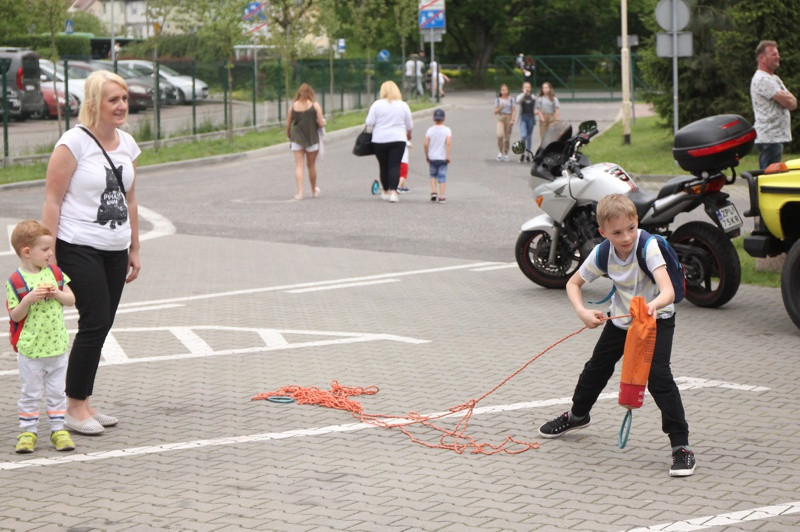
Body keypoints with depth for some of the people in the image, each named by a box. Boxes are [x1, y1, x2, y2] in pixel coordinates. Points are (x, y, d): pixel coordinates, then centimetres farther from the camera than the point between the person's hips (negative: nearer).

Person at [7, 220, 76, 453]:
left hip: (58, 346, 4)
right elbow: (15, 316, -9)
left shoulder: (55, 273, 3)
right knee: (31, 393, 6)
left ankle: (58, 430, 19)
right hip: (30, 349, -4)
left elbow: (71, 300, 6)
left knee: (57, 391, 10)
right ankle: (28, 432, 16)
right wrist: (29, 299, -24)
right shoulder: (16, 282, -10)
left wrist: (57, 294, -13)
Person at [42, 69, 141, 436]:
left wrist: (134, 249, 18)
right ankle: (74, 409, 0)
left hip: (114, 251, 7)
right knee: (95, 322, -11)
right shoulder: (74, 142, -11)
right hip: (78, 248, -7)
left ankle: (83, 404, 17)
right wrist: (48, 256, -16)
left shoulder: (127, 144, 10)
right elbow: (52, 200, -12)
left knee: (101, 325, 7)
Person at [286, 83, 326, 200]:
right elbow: (321, 123, -9)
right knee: (311, 166, 13)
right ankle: (314, 191, 28)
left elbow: (288, 125, 4)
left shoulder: (293, 105, 2)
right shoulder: (315, 105, -3)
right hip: (312, 138, 0)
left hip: (296, 139, 0)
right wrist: (323, 121, 13)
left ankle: (300, 192, -13)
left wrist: (289, 137, 18)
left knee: (299, 166, 0)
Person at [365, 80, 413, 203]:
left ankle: (385, 192, 23)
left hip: (380, 139, 0)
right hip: (398, 140, 0)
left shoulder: (377, 104, -5)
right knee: (394, 166, -3)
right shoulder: (403, 105, 2)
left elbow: (369, 123, -6)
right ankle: (393, 192, -17)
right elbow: (409, 125, 9)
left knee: (383, 166, 11)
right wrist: (408, 134, 29)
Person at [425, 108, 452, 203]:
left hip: (432, 157, 2)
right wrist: (448, 156, -12)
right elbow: (448, 142, -16)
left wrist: (426, 155, 6)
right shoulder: (447, 130, -5)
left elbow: (426, 144, -6)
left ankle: (433, 192, 4)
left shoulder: (430, 130, -1)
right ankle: (441, 196, -2)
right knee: (442, 177, 2)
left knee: (433, 175, 19)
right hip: (442, 158, -2)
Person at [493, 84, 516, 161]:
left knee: (507, 137, 2)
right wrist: (500, 107, -9)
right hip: (500, 118, -1)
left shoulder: (511, 100, 7)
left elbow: (514, 111, 4)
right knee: (500, 135, -22)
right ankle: (500, 152, -11)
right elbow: (495, 112, 8)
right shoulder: (498, 100, 9)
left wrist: (512, 120, -9)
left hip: (508, 118, 1)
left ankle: (506, 154, 14)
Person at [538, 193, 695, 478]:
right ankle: (577, 415, 49)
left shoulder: (648, 247, -32)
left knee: (659, 377, -22)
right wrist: (582, 311, -23)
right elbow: (573, 283, -4)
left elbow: (668, 291, -44)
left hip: (656, 319, -5)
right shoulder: (602, 253, -19)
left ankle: (681, 445, -15)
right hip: (621, 318, 5)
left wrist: (653, 305, -66)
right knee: (596, 368, 19)